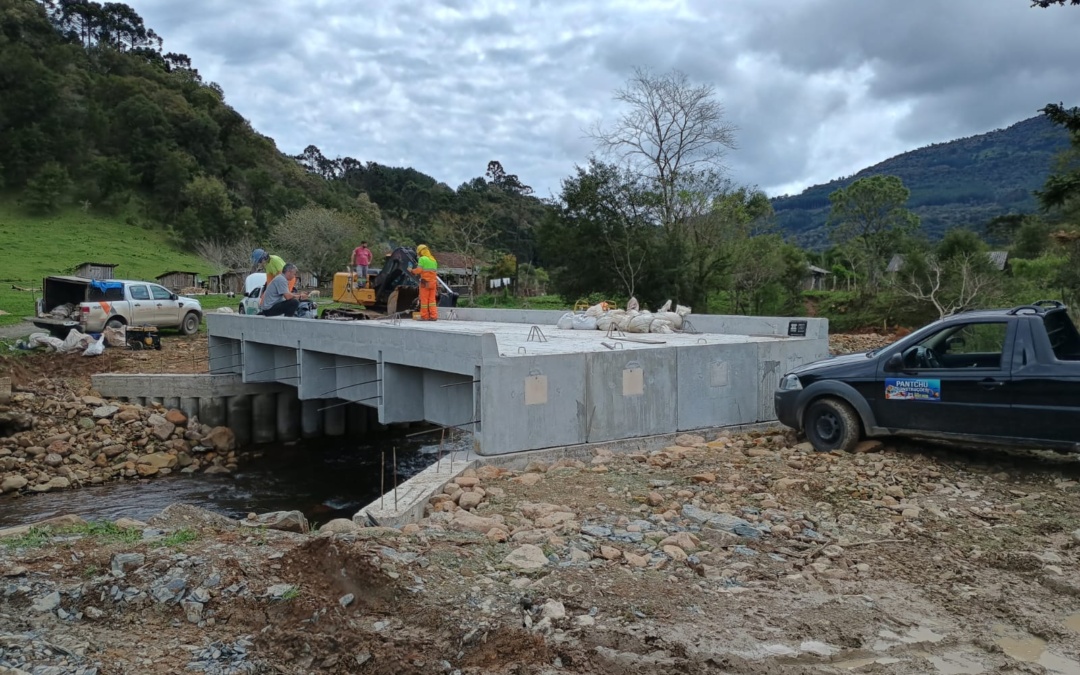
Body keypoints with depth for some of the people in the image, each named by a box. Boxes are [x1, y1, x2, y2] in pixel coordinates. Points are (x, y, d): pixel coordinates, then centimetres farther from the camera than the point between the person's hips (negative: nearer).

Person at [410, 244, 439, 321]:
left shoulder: (422, 259, -7)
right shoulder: (433, 259, 16)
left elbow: (418, 270, -12)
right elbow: (435, 272, 13)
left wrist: (412, 270, 4)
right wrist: (437, 284, 16)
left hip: (425, 282, -6)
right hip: (433, 282, 6)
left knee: (424, 299, 1)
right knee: (432, 300, 8)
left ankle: (424, 316, 4)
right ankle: (433, 316, 3)